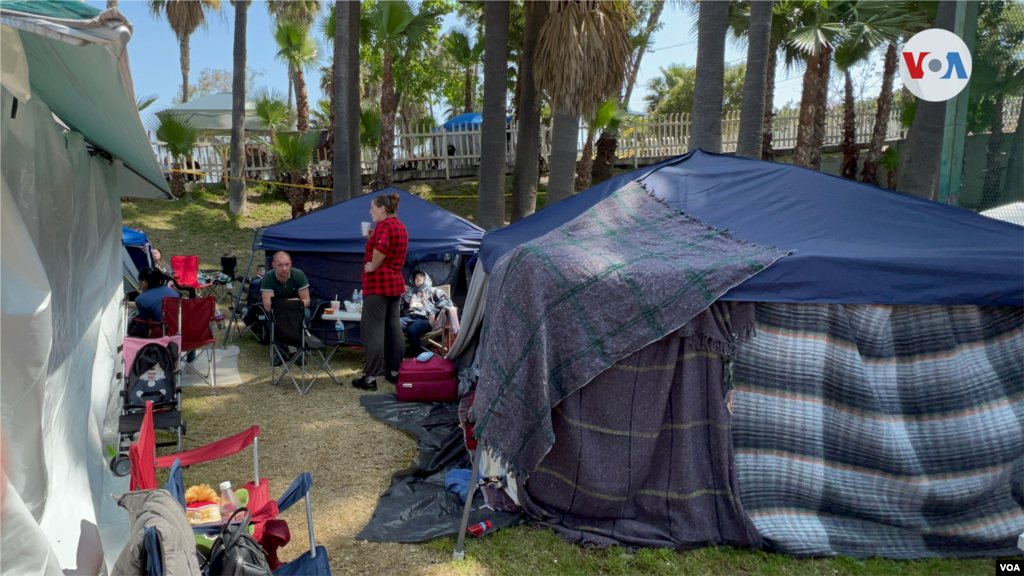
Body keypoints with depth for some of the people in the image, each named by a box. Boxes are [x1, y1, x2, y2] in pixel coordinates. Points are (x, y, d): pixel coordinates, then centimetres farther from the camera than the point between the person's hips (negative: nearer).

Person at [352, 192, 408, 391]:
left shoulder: (383, 225, -14)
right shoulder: (400, 226, 15)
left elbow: (381, 247, -34)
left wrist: (372, 266, -20)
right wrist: (372, 237, 16)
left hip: (378, 283, -9)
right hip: (396, 282, 9)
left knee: (373, 329, -5)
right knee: (393, 327, 12)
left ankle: (370, 377, -2)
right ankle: (395, 371, 18)